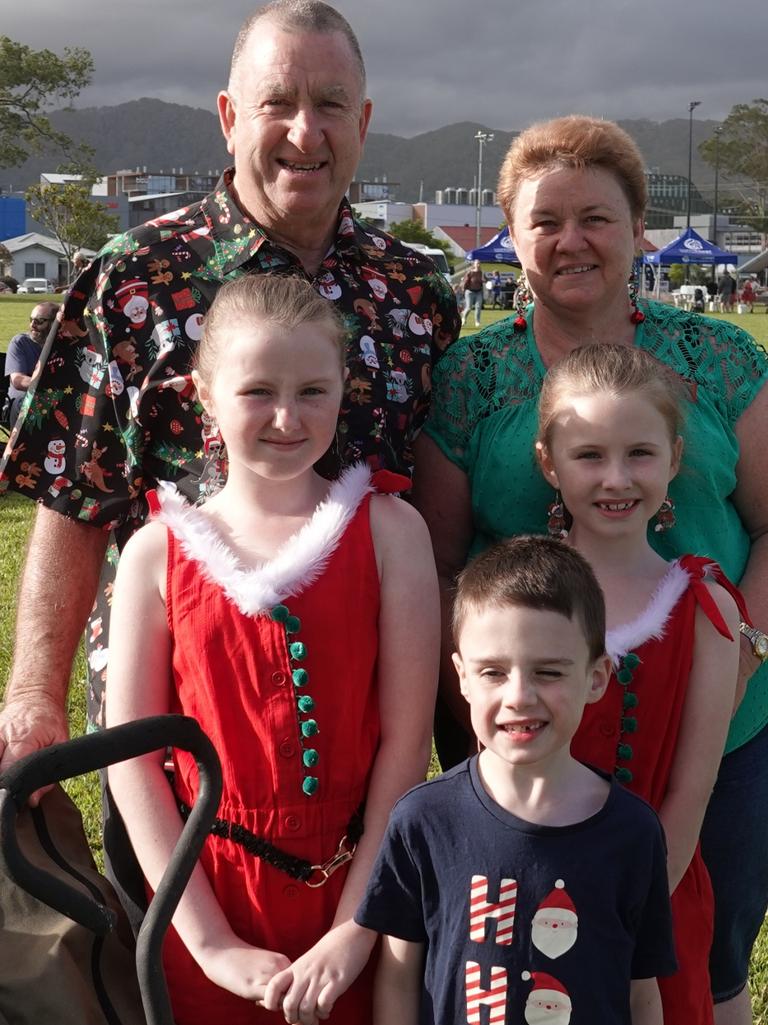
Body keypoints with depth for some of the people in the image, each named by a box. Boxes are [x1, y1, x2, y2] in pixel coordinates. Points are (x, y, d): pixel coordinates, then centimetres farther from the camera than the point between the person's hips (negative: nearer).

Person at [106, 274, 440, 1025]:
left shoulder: (387, 532, -5)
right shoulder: (157, 552, -3)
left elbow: (408, 737, -8)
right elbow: (131, 759, -5)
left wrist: (354, 931, -11)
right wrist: (211, 941, -10)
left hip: (355, 887, 0)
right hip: (207, 896, 1)